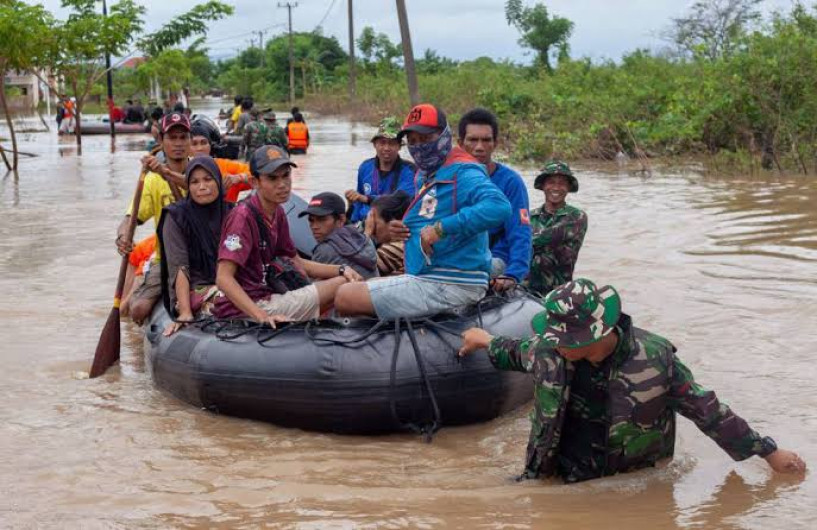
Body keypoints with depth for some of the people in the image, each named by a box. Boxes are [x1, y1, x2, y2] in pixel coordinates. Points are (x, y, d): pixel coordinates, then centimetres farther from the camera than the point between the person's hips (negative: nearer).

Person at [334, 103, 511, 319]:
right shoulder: (424, 176, 17)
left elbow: (499, 206, -34)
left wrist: (440, 228, -32)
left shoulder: (462, 172, -15)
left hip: (448, 286, -11)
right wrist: (402, 229, 6)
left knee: (345, 298, -12)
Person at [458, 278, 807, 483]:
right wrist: (489, 343, 34)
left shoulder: (654, 359, -21)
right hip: (558, 478, 1)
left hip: (631, 485, -1)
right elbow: (521, 353, 15)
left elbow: (707, 412, -11)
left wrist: (768, 452, -7)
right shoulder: (549, 347, -11)